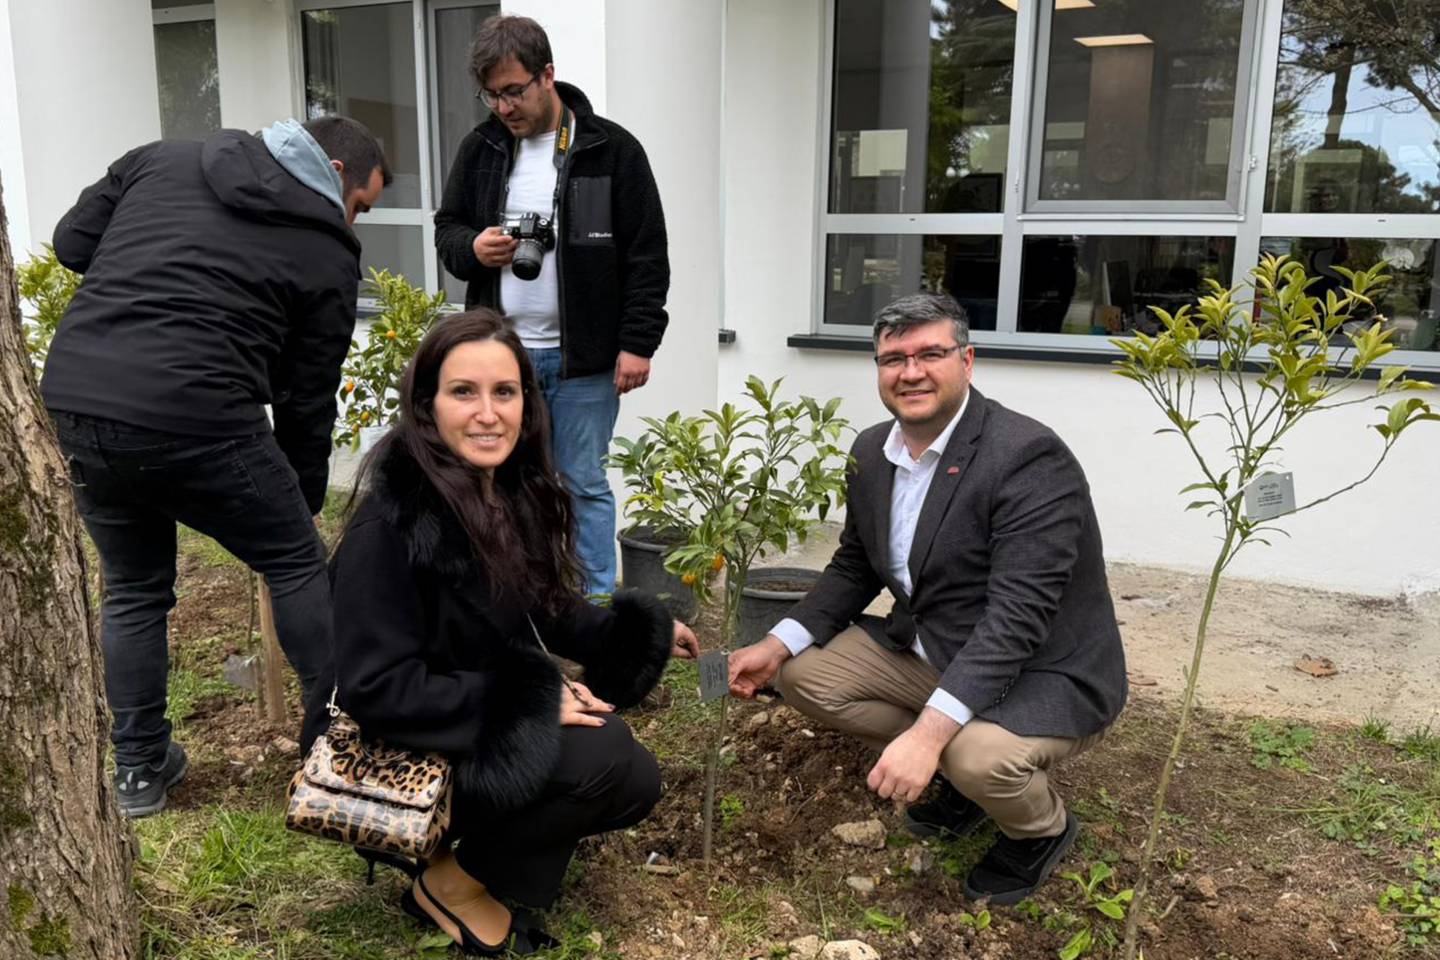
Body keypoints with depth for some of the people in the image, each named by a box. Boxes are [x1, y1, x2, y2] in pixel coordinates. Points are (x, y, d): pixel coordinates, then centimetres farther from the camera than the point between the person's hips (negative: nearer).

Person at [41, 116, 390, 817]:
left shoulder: (163, 158, 17)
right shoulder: (327, 250, 4)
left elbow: (72, 242, 17)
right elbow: (306, 398, 7)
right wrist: (305, 499, 18)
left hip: (70, 398, 6)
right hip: (194, 415, -6)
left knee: (133, 588, 23)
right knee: (296, 566, 15)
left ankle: (139, 769, 32)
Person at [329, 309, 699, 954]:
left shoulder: (517, 494, 0)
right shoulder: (389, 526, -25)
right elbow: (374, 689, -26)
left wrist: (644, 632, 4)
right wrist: (534, 703, -27)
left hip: (506, 727, 8)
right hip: (420, 754, -8)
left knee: (637, 784, -3)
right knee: (601, 755, -26)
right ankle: (453, 885, -4)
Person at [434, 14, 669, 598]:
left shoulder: (613, 150, -5)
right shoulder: (480, 148, 6)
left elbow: (647, 257, -5)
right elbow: (447, 228, 15)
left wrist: (638, 342, -10)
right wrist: (472, 247, -9)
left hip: (583, 358, -3)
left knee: (585, 486, 5)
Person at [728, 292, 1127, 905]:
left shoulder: (1029, 458, -26)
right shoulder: (872, 451, -1)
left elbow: (1016, 618, -33)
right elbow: (854, 568, 10)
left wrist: (929, 731, -41)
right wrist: (777, 646, -4)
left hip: (1043, 673, -7)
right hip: (926, 650, 8)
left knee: (980, 754, -35)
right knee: (805, 676, 0)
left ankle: (1042, 829, 5)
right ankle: (962, 775, 13)